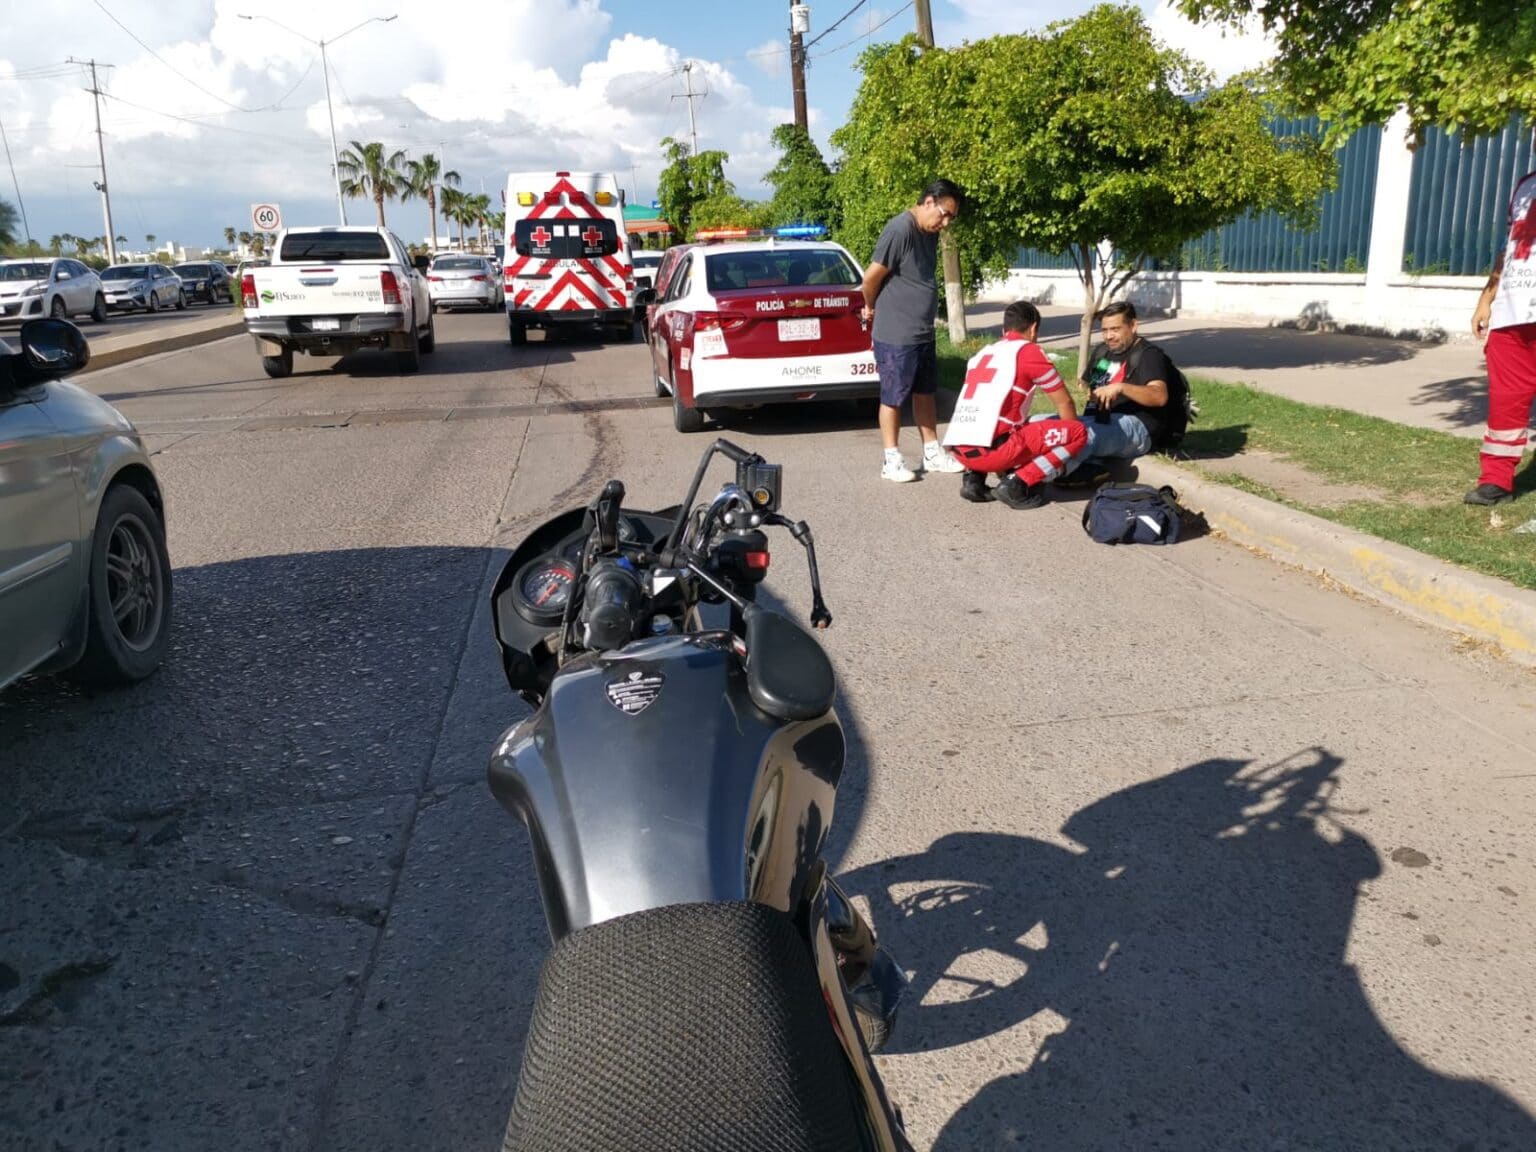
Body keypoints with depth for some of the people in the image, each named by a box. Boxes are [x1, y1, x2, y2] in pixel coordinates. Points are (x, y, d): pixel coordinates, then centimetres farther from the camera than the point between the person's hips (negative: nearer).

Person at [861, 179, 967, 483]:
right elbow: (871, 277, -17)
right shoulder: (900, 230, -20)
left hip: (924, 333, 9)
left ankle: (932, 453, 26)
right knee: (893, 398, 3)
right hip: (895, 336, -9)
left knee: (926, 393, 15)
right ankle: (891, 460, 14)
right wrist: (871, 308, 1)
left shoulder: (930, 233, 9)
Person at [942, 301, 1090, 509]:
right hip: (990, 449, -7)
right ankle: (1017, 485, -5)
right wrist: (1070, 435, 30)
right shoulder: (1028, 351, 4)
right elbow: (1064, 402, 13)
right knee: (1080, 432, 6)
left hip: (960, 449, 7)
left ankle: (974, 478, 14)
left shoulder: (982, 354, 25)